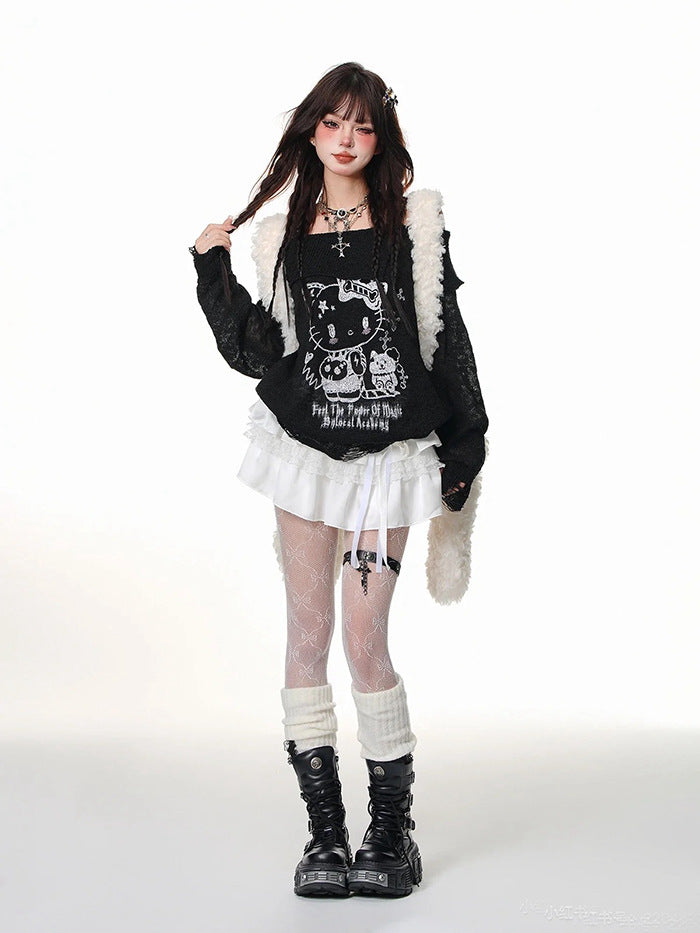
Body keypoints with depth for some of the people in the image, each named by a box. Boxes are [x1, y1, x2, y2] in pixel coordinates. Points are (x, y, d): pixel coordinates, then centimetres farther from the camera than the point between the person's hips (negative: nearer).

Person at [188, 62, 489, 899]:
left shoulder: (416, 221, 3)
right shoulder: (280, 237, 7)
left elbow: (446, 338, 3)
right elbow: (257, 354, 3)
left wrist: (465, 446, 1)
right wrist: (214, 273, -3)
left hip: (390, 454, -2)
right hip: (304, 448, 2)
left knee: (365, 641, -5)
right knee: (308, 633, 3)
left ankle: (391, 830, 12)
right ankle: (325, 831, 14)